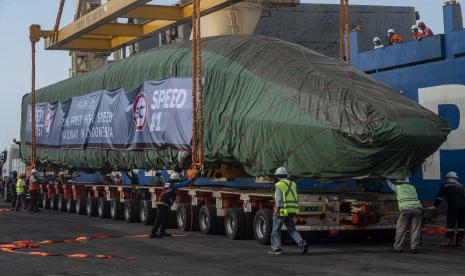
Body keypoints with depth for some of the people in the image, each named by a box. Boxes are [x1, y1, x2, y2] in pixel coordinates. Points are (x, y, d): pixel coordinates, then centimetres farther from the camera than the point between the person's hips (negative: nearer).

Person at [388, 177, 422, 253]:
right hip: (417, 209, 3)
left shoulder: (398, 187, 15)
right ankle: (414, 248, -3)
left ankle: (398, 248, 7)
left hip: (406, 209, -3)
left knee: (401, 229, 4)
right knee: (415, 230, 3)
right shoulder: (412, 187, 26)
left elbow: (390, 184, 35)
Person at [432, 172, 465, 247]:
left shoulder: (445, 185, 17)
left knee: (451, 223, -4)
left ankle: (449, 240, -9)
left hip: (453, 205, -4)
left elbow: (439, 196, 15)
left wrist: (435, 206, 19)